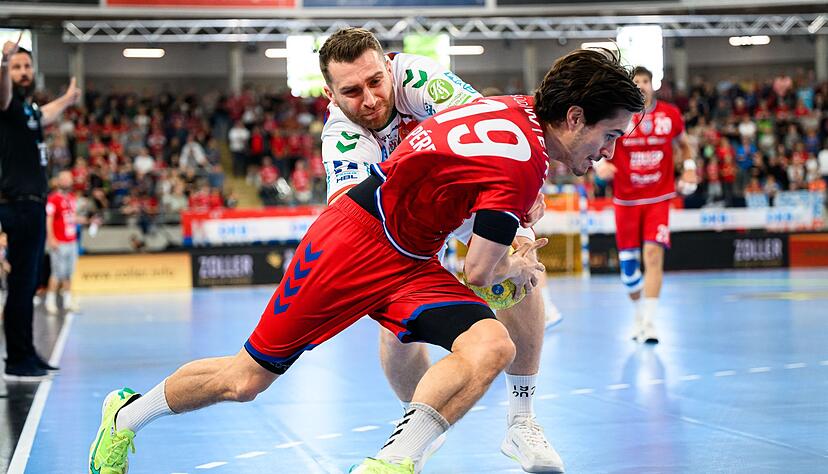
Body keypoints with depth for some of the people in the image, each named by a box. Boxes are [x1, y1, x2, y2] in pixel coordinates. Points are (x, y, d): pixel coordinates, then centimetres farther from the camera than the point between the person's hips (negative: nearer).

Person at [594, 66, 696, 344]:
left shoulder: (670, 114, 2)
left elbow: (684, 144, 19)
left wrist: (689, 168, 3)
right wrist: (600, 164, -16)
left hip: (659, 198, 0)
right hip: (626, 200, 1)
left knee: (654, 254, -17)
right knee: (628, 263, 6)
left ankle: (648, 323, -18)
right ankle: (639, 313, 32)